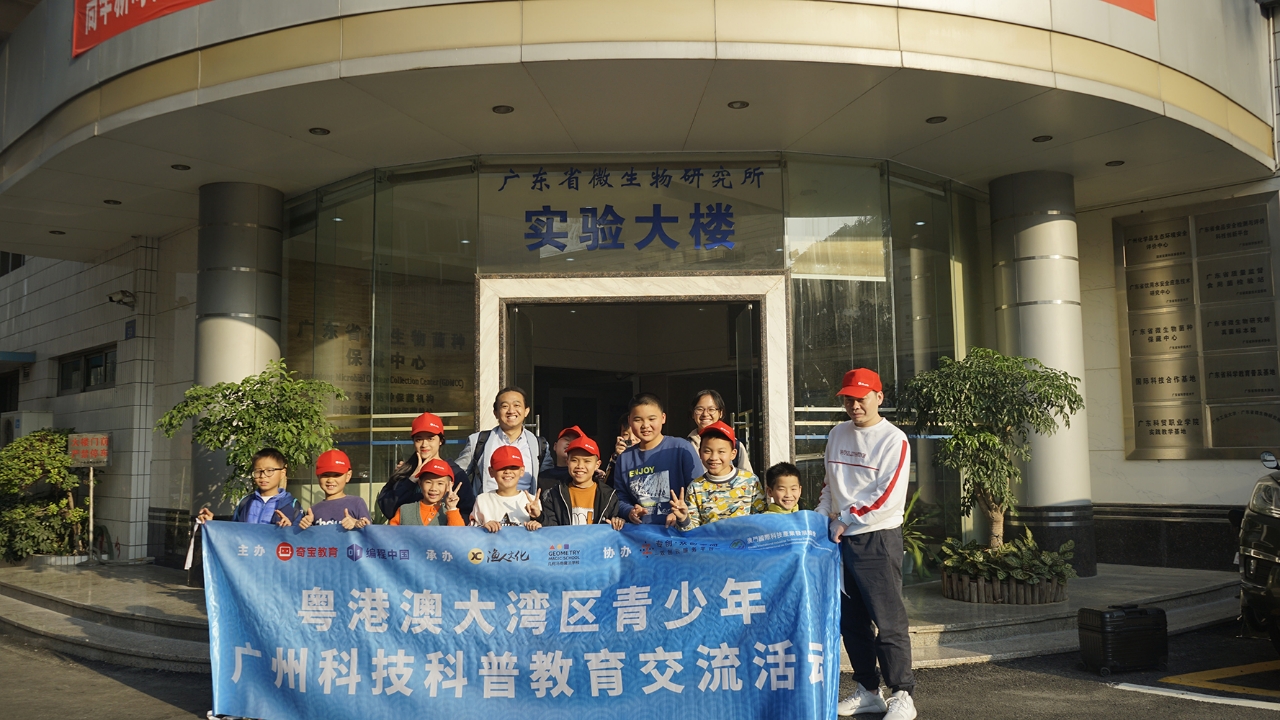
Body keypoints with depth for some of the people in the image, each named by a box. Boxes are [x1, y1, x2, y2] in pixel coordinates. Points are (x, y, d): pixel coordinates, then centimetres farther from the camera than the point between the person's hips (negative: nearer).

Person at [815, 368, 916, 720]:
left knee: (888, 620, -3)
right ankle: (867, 691, 24)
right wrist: (821, 515, 8)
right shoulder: (837, 434, 11)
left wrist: (847, 520, -15)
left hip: (878, 539, -7)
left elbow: (888, 495, -17)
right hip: (841, 540, 7)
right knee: (851, 619, 12)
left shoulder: (893, 439, -9)